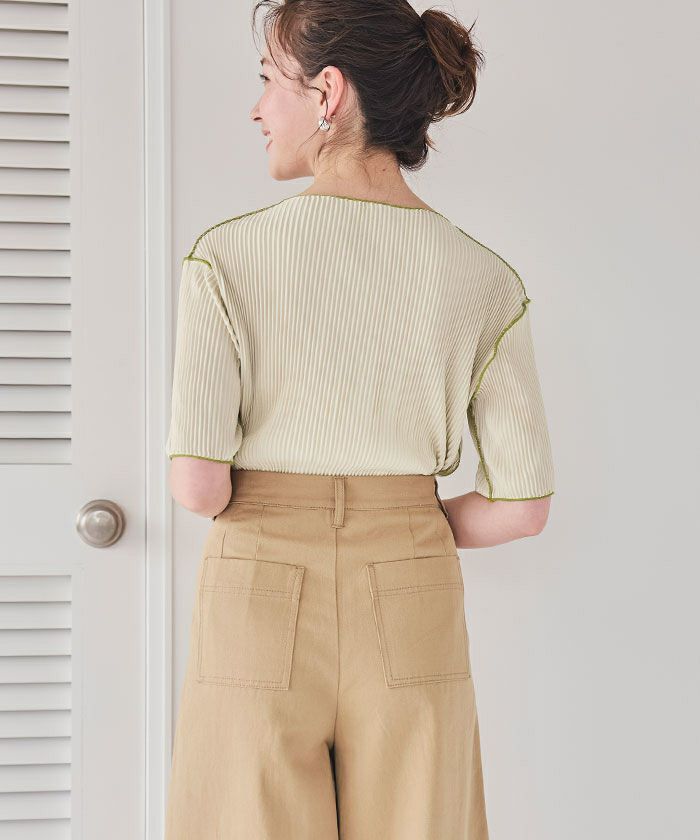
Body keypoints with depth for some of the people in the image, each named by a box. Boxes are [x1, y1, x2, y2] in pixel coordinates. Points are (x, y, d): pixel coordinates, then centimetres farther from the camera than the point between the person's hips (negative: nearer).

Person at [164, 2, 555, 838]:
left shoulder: (229, 255, -10)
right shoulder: (482, 280, -2)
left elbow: (196, 482, -15)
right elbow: (524, 504, -2)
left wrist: (259, 513, 7)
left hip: (261, 607, -2)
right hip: (410, 611, 2)